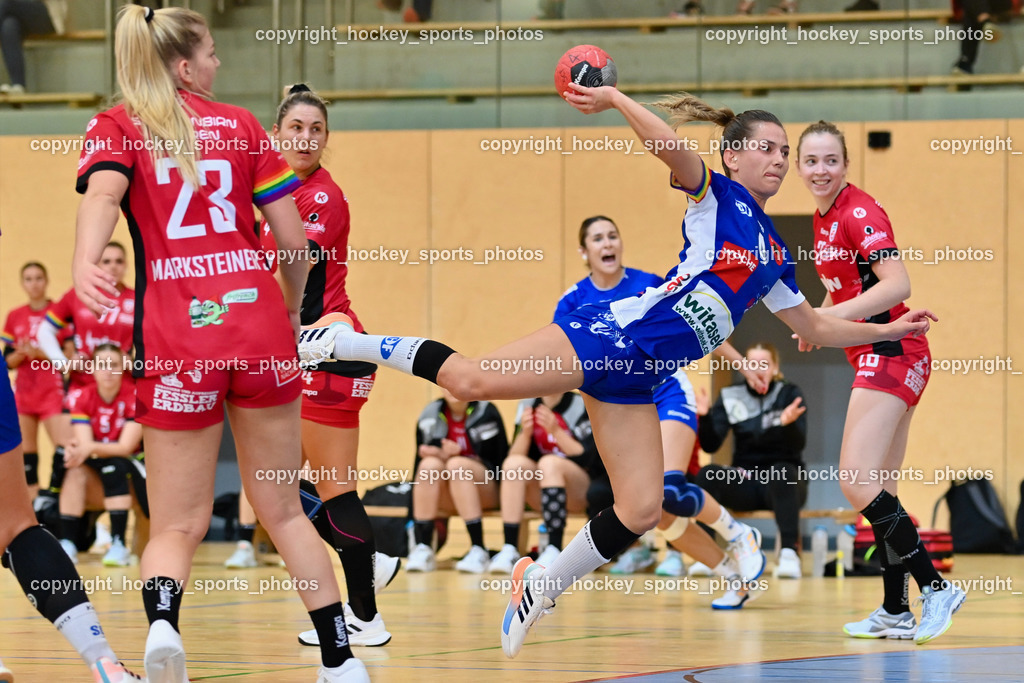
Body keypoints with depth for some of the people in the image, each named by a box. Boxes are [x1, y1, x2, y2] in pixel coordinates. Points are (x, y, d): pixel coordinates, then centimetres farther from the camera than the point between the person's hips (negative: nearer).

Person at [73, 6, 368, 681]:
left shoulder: (116, 128, 7)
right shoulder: (241, 124, 11)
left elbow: (104, 194, -16)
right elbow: (295, 239, 7)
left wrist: (84, 262, -34)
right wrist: (291, 309, 25)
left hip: (174, 340, -1)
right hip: (259, 327, 1)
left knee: (177, 525, 5)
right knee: (283, 510, 16)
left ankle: (161, 620, -25)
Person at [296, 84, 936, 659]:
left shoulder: (775, 254, 20)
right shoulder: (715, 196, 0)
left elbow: (815, 328, 29)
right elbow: (672, 147, -21)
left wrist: (887, 329, 24)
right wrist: (614, 97, -20)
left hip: (637, 380, 7)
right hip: (613, 333, -7)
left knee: (642, 510, -3)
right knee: (475, 379, -22)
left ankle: (543, 584, 16)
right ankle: (351, 343, -3)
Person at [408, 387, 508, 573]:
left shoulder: (486, 413, -5)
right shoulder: (430, 415, 4)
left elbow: (499, 462, -7)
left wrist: (457, 454, -19)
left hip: (486, 492, -3)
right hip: (445, 498, 3)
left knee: (456, 464, -33)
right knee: (429, 465, -28)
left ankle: (478, 550, -36)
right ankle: (423, 549, -32)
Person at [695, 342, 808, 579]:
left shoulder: (790, 395, -1)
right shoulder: (730, 397, 4)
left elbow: (798, 445, -14)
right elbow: (710, 445, -4)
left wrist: (788, 423, -36)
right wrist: (705, 417, -23)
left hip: (784, 481, -2)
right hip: (744, 483, 2)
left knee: (781, 471, -38)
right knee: (707, 474, -28)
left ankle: (790, 552, -45)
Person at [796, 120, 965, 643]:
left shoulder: (859, 212, -13)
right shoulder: (824, 219, 15)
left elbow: (898, 284, -23)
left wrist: (831, 316, -26)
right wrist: (820, 318, 9)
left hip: (891, 354, -10)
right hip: (875, 360, 10)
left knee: (857, 483, -17)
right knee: (878, 491, 10)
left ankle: (935, 587, -13)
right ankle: (896, 613, 13)